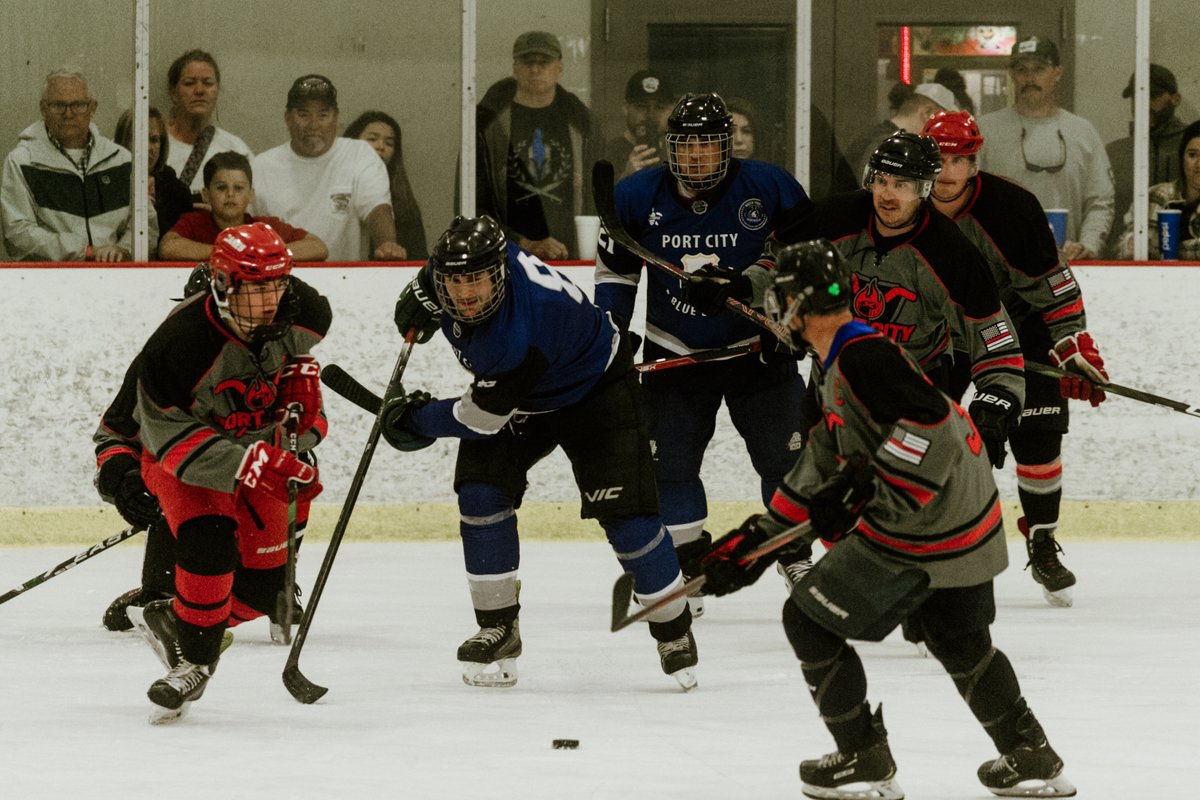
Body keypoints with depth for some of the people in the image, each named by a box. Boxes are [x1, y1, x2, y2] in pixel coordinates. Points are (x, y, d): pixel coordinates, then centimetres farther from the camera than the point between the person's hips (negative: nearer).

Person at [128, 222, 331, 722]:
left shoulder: (298, 311, -19)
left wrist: (300, 377, -4)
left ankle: (171, 622, 25)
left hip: (263, 446, 5)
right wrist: (248, 466, -39)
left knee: (262, 586, 0)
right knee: (207, 540, -31)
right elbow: (170, 435, -32)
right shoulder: (179, 343, -35)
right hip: (180, 452, -5)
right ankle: (193, 660, -14)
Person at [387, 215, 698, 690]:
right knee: (481, 495, -12)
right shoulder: (461, 262, -23)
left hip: (595, 392, -7)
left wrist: (415, 422, -17)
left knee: (626, 516, -15)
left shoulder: (519, 336, -43)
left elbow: (482, 418, -31)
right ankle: (497, 631, 0)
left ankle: (674, 630, 5)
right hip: (521, 400, 7)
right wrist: (420, 297, -5)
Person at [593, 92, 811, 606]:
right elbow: (616, 268, 7)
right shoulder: (637, 196, -6)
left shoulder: (771, 188, -14)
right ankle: (685, 571, 10)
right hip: (675, 353, 2)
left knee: (786, 457, 1)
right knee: (668, 462, -1)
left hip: (758, 348, -2)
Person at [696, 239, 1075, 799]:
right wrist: (755, 542, 21)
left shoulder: (862, 356, -17)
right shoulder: (842, 368, 17)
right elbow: (820, 470, 22)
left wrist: (865, 488, -24)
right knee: (961, 645, 26)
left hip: (918, 537, -10)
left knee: (809, 620, 2)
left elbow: (930, 423, -29)